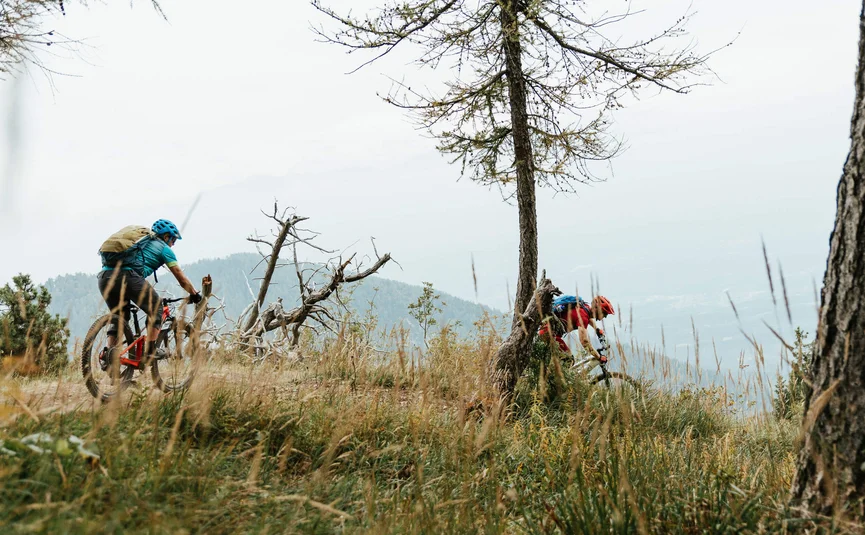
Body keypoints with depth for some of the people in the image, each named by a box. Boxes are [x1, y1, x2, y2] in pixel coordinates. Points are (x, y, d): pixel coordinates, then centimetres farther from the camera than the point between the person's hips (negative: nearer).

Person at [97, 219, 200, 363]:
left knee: (118, 317, 22)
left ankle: (110, 355, 6)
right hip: (126, 276, -7)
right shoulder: (163, 248, 16)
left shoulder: (139, 241, 36)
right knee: (156, 308, 11)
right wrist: (195, 294, 30)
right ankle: (150, 350, 4)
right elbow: (181, 278, 17)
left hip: (104, 277, 7)